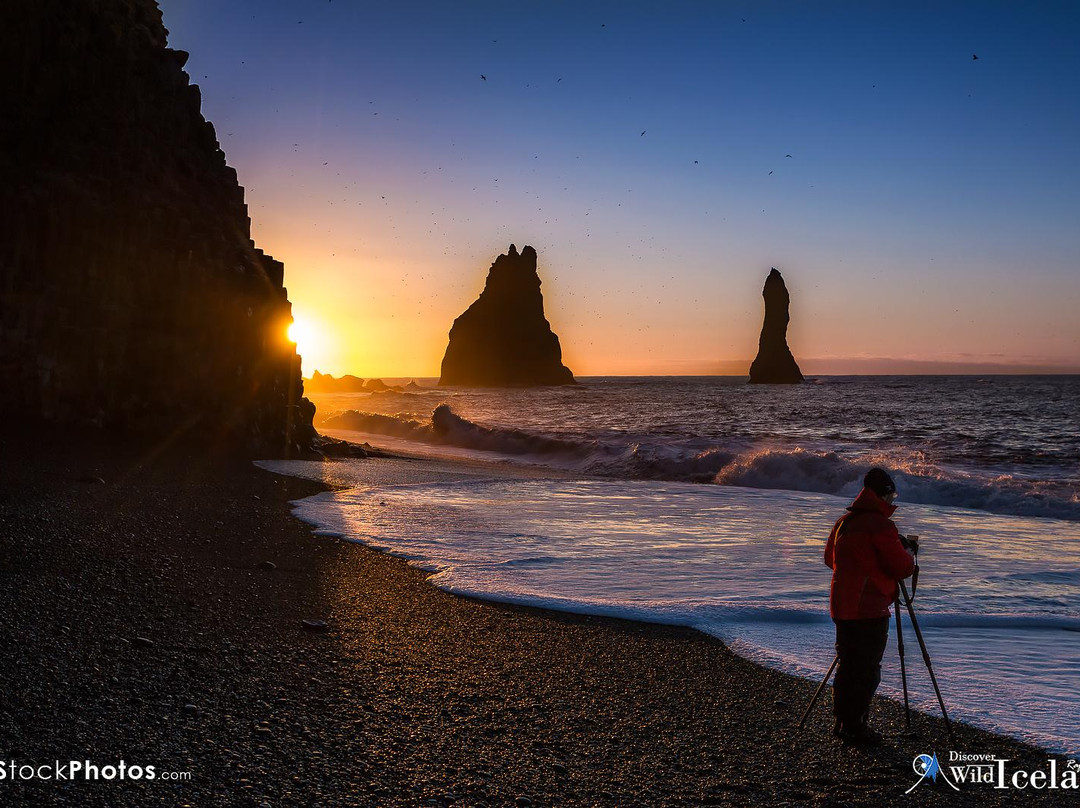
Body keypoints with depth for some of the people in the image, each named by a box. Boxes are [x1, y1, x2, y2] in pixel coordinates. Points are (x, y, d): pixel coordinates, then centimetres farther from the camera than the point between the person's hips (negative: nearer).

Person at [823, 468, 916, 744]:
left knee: (848, 665, 16)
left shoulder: (843, 522, 11)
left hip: (842, 606, 8)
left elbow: (829, 558, 23)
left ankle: (842, 721, 21)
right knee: (867, 669, 0)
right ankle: (855, 726, 3)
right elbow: (903, 568, -14)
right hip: (869, 610, -8)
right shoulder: (880, 526, -15)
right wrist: (909, 555, 7)